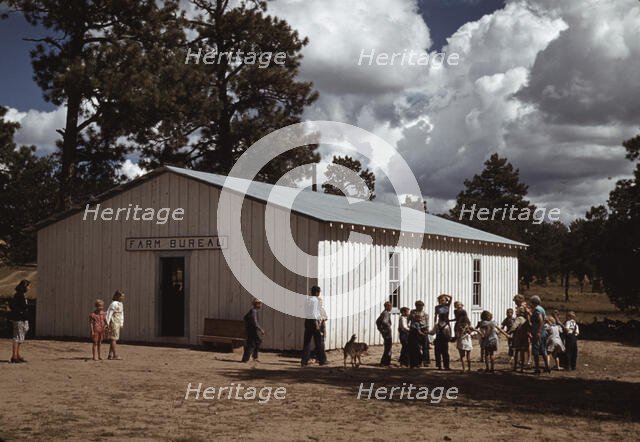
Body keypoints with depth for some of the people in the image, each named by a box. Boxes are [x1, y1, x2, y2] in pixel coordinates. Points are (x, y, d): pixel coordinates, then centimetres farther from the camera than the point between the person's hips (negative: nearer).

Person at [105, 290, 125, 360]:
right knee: (113, 339, -5)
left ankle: (110, 355, 13)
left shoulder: (121, 304, 13)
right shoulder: (114, 304, -16)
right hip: (113, 323, -9)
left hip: (118, 323, 9)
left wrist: (121, 324, 18)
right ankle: (115, 355, -2)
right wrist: (107, 324, -18)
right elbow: (109, 314, -17)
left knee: (114, 339, 9)